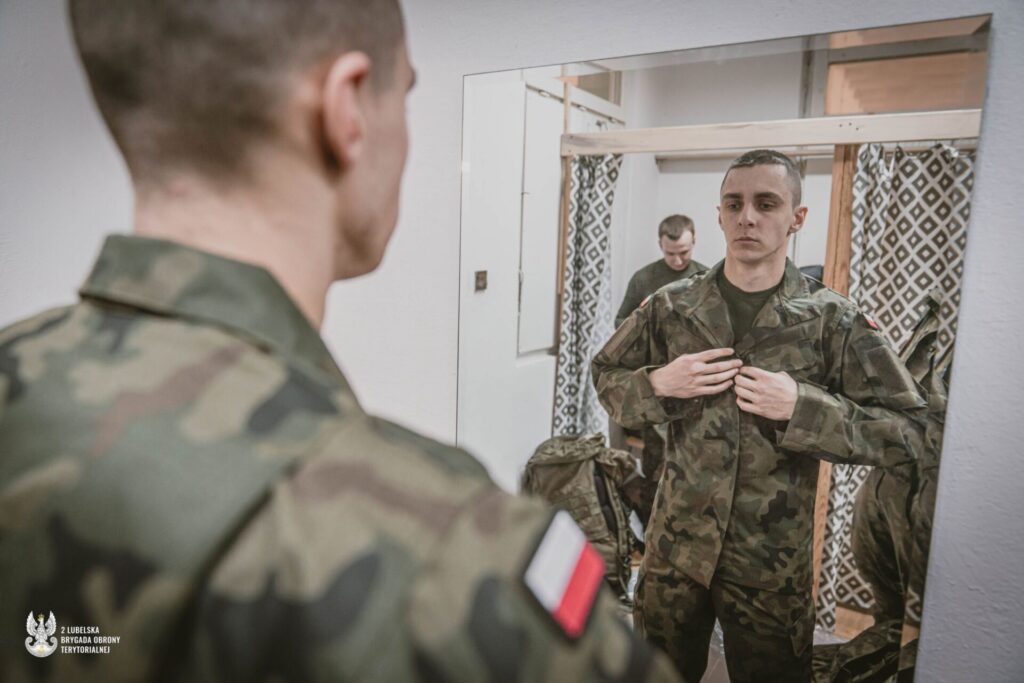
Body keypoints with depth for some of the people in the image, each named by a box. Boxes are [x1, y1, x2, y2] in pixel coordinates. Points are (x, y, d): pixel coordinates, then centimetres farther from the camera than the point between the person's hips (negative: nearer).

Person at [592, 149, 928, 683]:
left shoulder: (834, 321, -9)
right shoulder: (671, 307, -5)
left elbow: (905, 428, -7)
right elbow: (606, 374, 5)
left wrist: (802, 408, -21)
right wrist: (659, 385, -15)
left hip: (772, 561, -1)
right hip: (674, 545, 2)